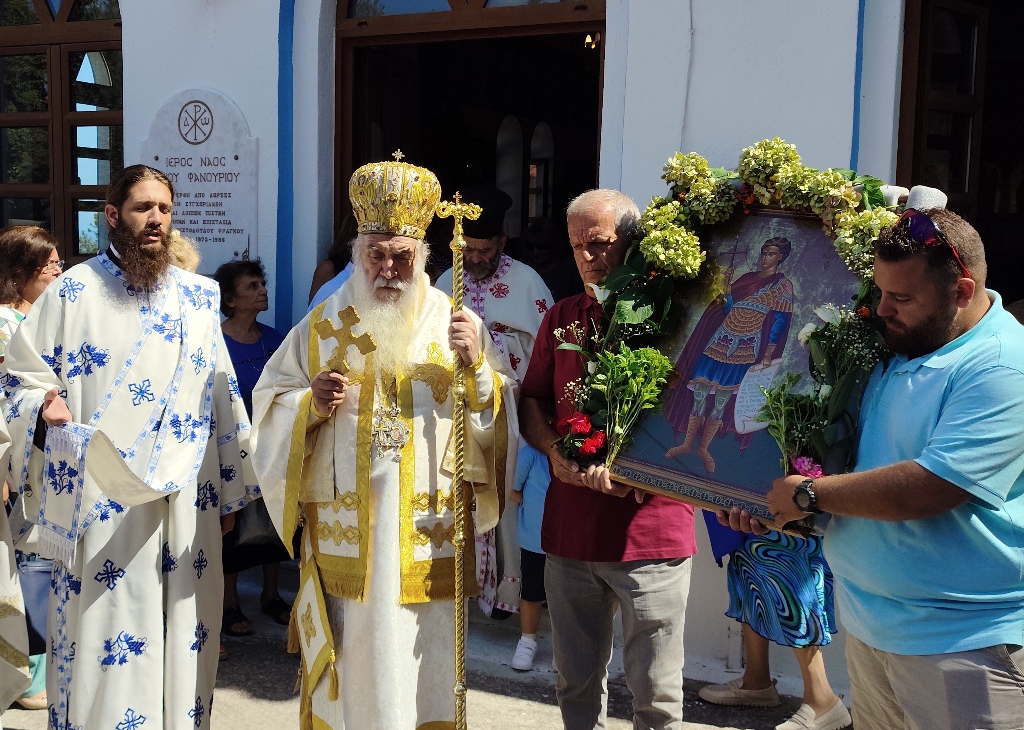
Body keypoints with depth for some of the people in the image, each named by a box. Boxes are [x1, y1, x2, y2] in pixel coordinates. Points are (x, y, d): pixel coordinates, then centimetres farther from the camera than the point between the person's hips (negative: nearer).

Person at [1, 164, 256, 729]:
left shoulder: (199, 298, 10)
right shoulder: (71, 292, 0)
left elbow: (222, 397, 13)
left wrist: (229, 491, 13)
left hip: (186, 501, 3)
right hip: (100, 501, -3)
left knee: (184, 639, 9)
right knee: (99, 641, 1)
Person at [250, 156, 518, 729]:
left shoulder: (457, 324, 4)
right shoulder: (323, 327, 6)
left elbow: (500, 416, 1)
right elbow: (271, 402, 10)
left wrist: (477, 367, -16)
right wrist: (312, 406, -10)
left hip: (429, 547, 0)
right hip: (343, 548, 1)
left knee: (423, 675, 6)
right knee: (347, 677, 9)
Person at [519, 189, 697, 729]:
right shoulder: (561, 318, 11)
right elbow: (531, 403, 15)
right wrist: (556, 452, -6)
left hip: (651, 531, -4)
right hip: (570, 530, 4)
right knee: (576, 684, 15)